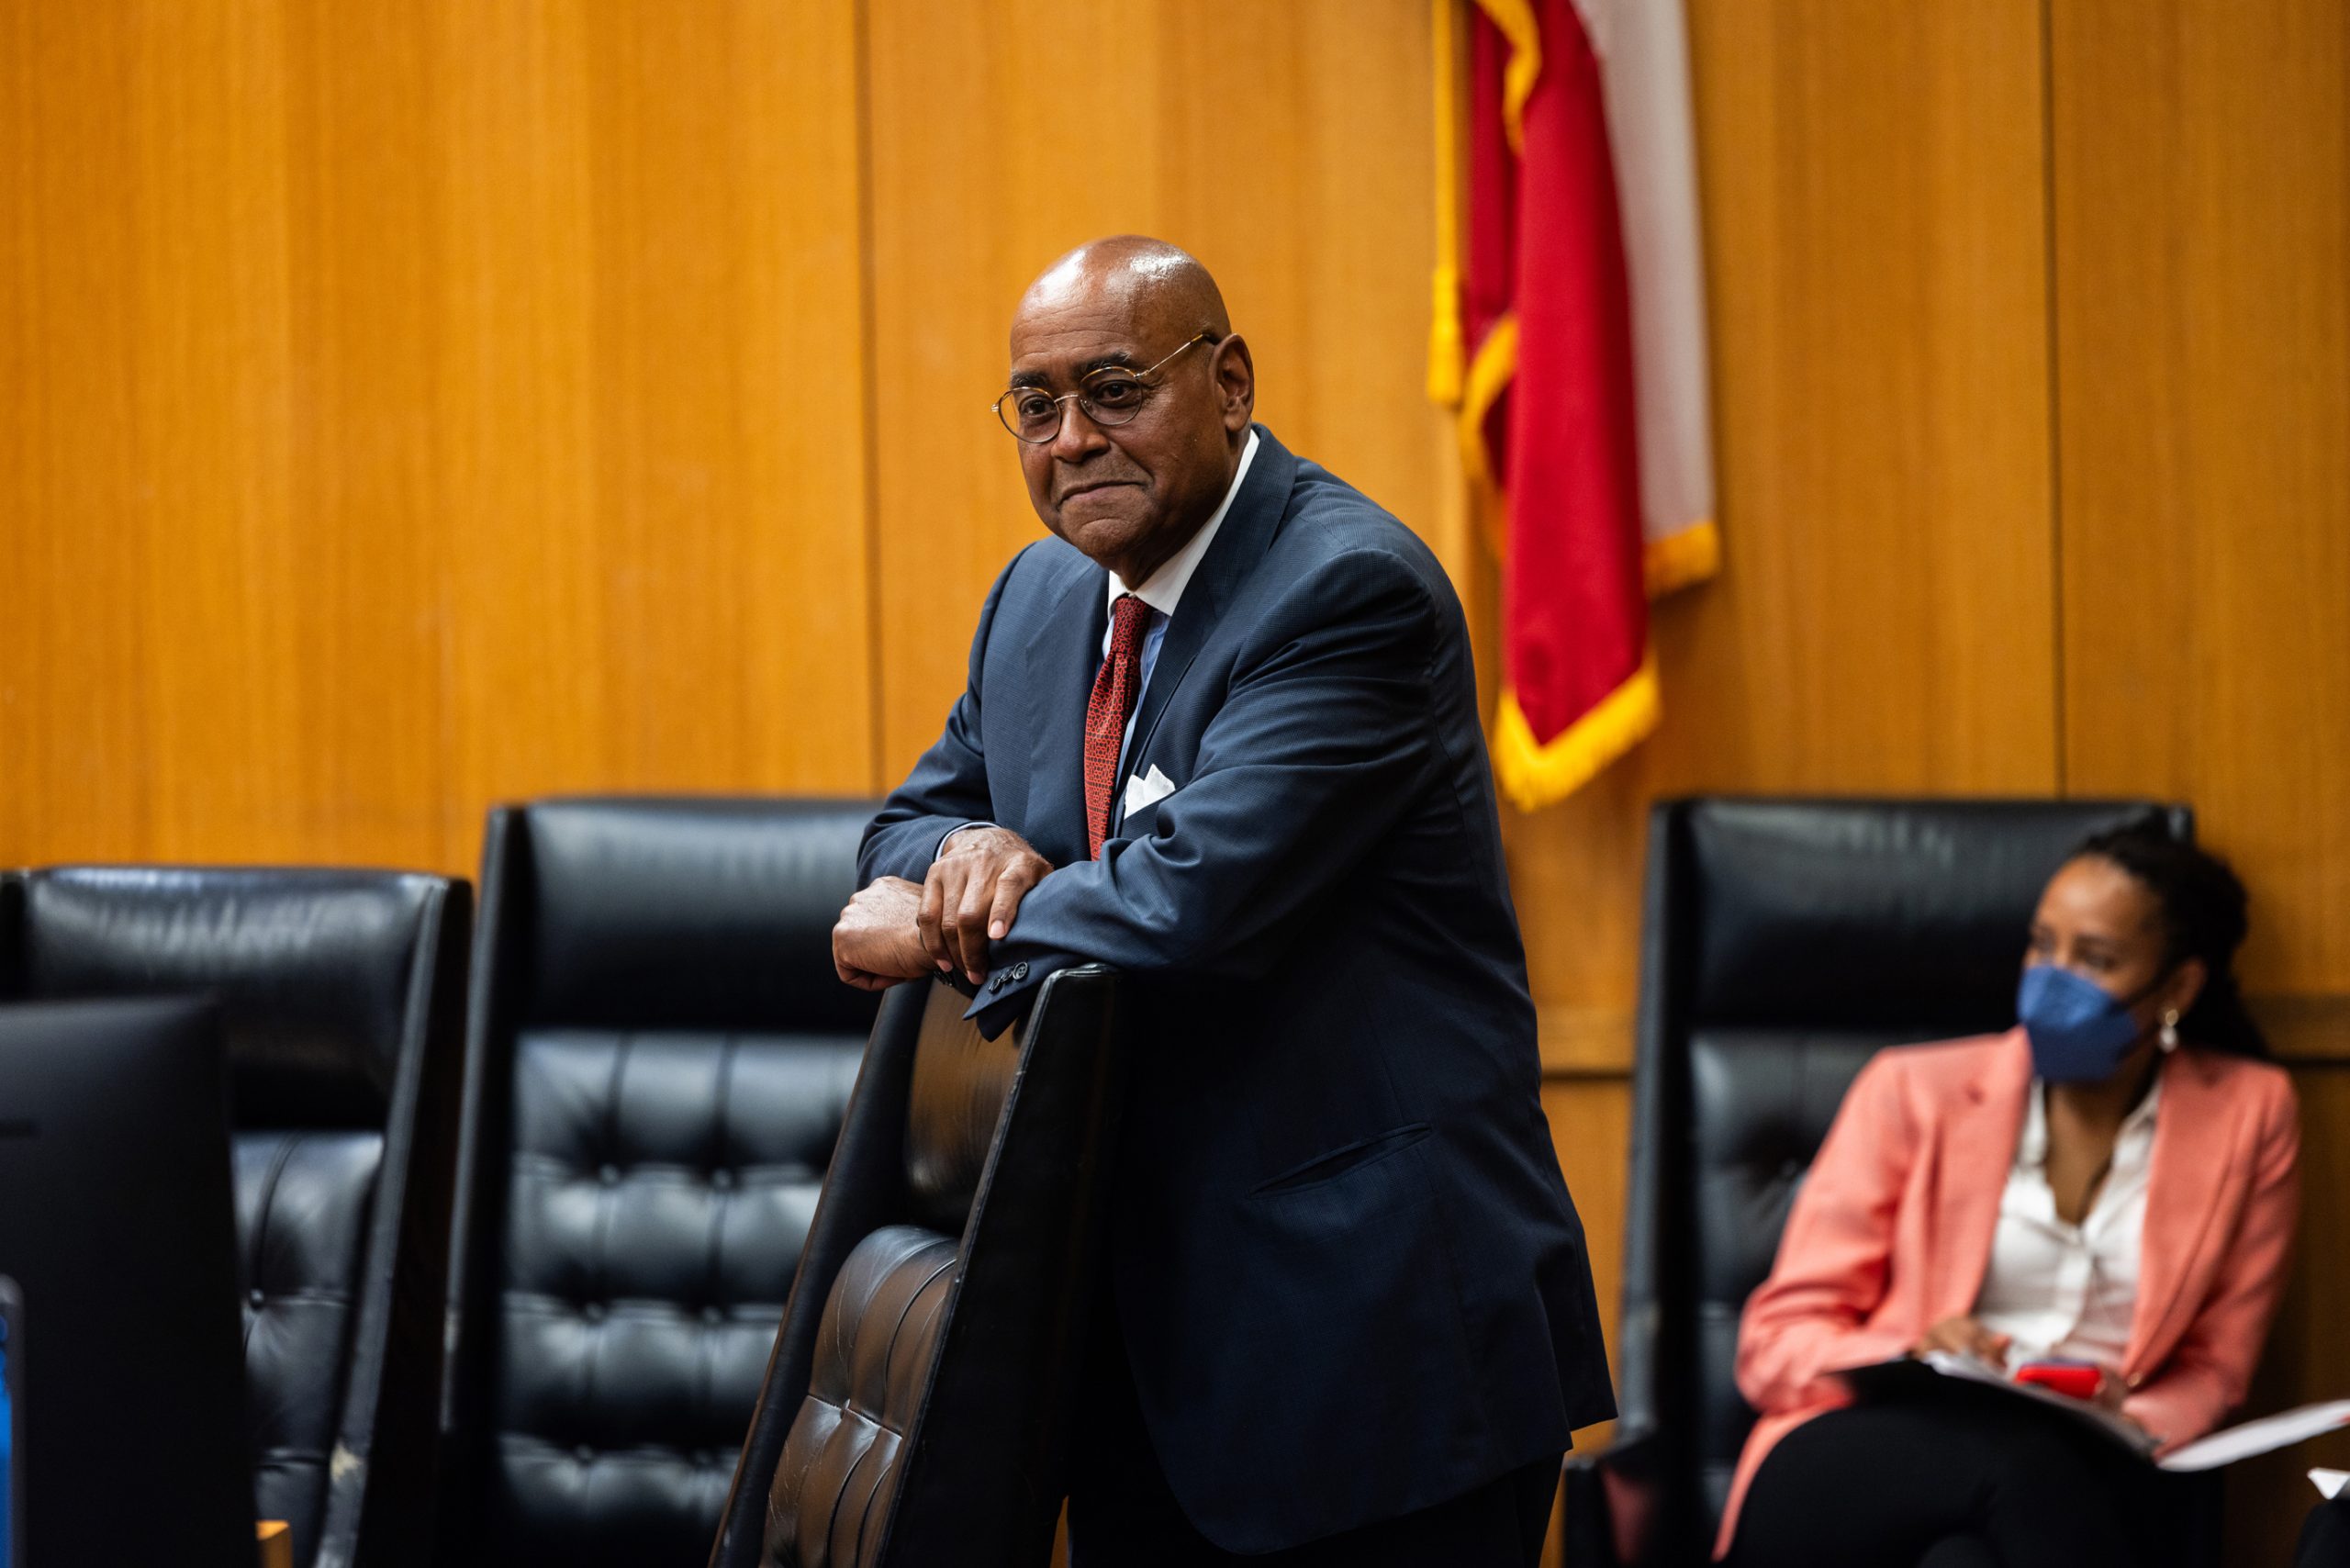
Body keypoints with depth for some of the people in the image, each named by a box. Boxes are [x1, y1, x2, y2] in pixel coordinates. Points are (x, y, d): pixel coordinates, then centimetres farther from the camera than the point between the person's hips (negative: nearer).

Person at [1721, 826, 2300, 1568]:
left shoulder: (2247, 1114, 12)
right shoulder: (1916, 1092, 8)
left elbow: (2213, 1368, 15)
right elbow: (1776, 1344, 6)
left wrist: (2127, 1427, -9)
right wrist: (1912, 1361, -16)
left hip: (2080, 1484, 0)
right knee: (2014, 1451, -39)